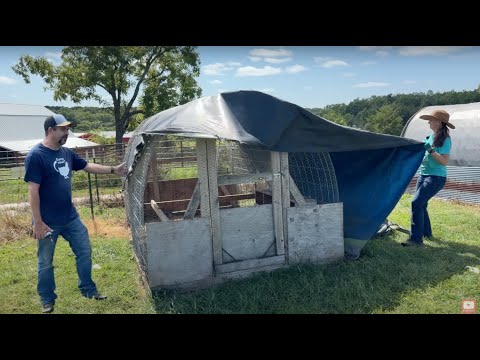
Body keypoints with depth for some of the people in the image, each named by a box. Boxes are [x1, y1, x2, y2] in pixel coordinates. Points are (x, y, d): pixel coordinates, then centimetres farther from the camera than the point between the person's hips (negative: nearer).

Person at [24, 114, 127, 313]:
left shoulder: (67, 152, 4)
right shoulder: (36, 155, -18)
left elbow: (88, 166, 17)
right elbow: (33, 191, -19)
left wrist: (113, 169, 9)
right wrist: (38, 223, -19)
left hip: (70, 217, 7)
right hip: (48, 221, -7)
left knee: (84, 252, 14)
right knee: (46, 262, 10)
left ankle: (88, 289, 31)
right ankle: (47, 300, 29)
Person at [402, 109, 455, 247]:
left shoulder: (445, 140, -13)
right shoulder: (430, 137, 10)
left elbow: (444, 161, -20)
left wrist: (431, 150, -25)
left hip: (436, 177, -9)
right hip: (423, 175, 9)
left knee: (416, 203, -19)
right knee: (421, 204, 15)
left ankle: (416, 239, -17)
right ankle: (426, 233, 33)